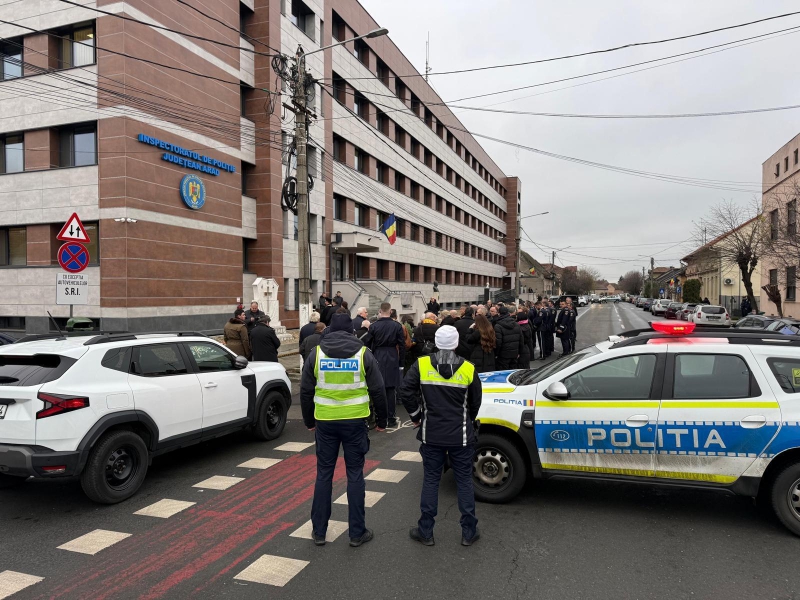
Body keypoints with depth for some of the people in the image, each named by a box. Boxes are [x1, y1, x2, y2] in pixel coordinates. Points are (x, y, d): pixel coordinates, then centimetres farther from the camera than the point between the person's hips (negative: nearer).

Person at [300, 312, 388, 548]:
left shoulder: (316, 353, 1)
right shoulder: (363, 353, -3)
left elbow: (306, 391, 4)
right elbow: (377, 391, -1)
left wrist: (309, 421, 15)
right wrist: (382, 420, 9)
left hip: (325, 422, 1)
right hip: (355, 421, -1)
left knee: (324, 474, 12)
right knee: (355, 474, 7)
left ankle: (318, 531, 19)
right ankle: (357, 533, 13)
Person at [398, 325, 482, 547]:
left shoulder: (422, 365, -7)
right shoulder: (468, 369, -5)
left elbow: (406, 392, -10)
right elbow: (475, 402, 4)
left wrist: (416, 416, 4)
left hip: (432, 435, 0)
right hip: (461, 436, 0)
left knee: (430, 480, 10)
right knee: (464, 481, 11)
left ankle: (425, 532, 18)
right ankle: (469, 532, 19)